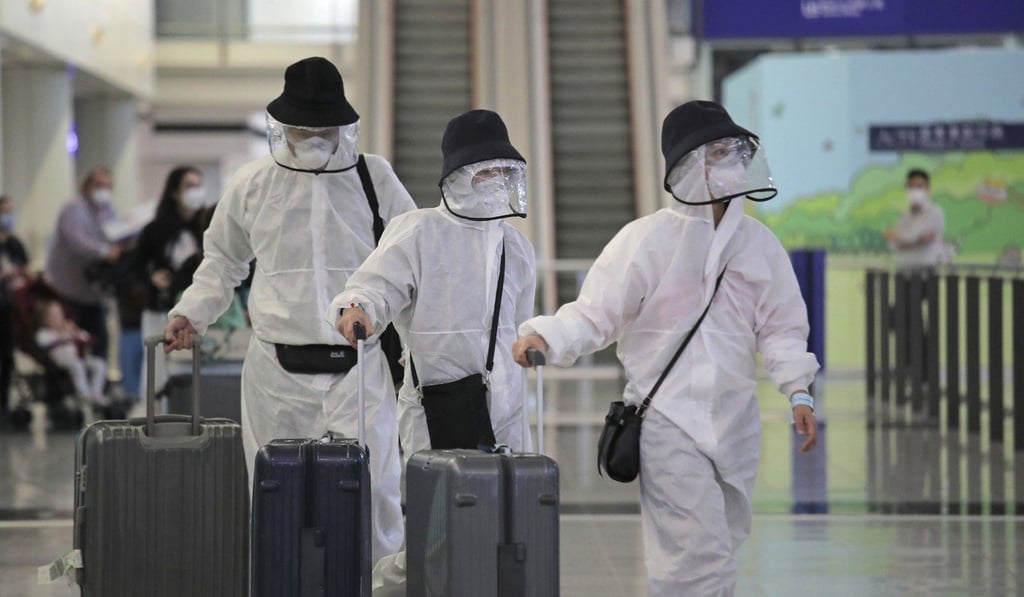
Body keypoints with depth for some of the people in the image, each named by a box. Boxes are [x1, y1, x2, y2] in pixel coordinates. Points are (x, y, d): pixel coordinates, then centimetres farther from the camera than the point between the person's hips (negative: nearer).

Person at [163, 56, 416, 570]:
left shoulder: (375, 179, 5)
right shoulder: (252, 184, 8)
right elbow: (223, 259, 24)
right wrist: (191, 312, 10)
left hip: (358, 369, -1)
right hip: (277, 371, 2)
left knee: (368, 485, -13)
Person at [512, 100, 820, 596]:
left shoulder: (758, 243, 6)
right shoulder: (645, 240, -8)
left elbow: (780, 326, 9)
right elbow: (595, 315, -9)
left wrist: (798, 392, -5)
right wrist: (544, 336, -28)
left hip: (735, 419, 5)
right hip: (668, 418, -5)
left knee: (714, 551, 13)